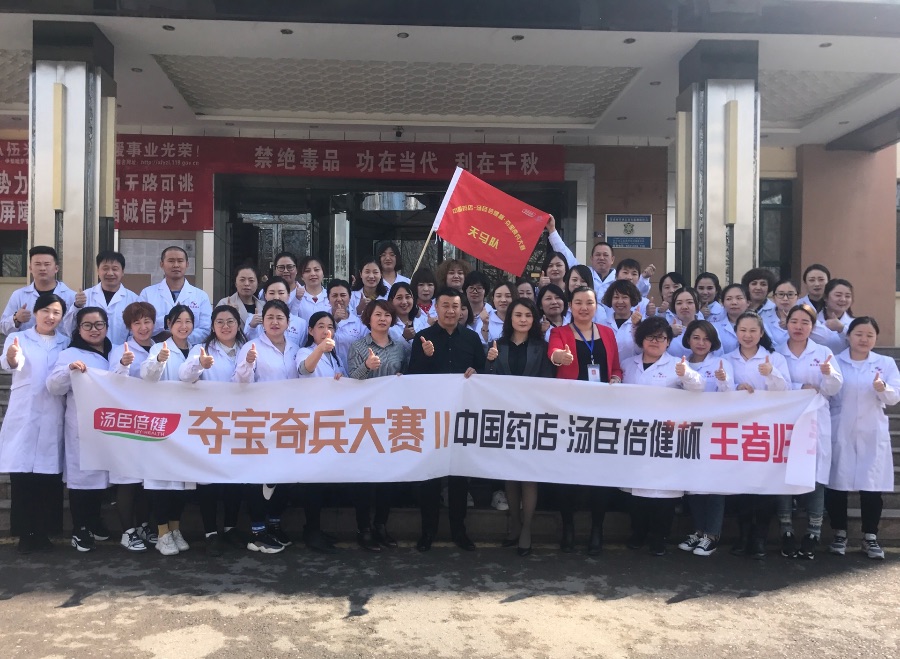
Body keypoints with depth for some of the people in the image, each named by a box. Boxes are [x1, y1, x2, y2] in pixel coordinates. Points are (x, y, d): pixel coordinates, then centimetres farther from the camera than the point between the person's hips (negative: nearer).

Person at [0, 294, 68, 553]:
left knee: (48, 479, 1)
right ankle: (25, 534, 9)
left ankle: (42, 533, 12)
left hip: (53, 419, 1)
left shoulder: (66, 344, 13)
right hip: (23, 417, -1)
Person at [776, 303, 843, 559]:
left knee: (815, 478, -4)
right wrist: (801, 387, -14)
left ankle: (812, 536, 4)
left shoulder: (823, 353, 10)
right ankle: (787, 534, 6)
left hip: (815, 423, 1)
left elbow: (834, 389, -1)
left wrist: (828, 373, -22)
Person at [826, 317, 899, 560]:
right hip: (840, 433, -1)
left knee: (872, 486, -2)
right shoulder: (835, 361, 3)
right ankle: (840, 534, 14)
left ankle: (870, 537, 11)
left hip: (872, 434, 1)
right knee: (836, 484, 1)